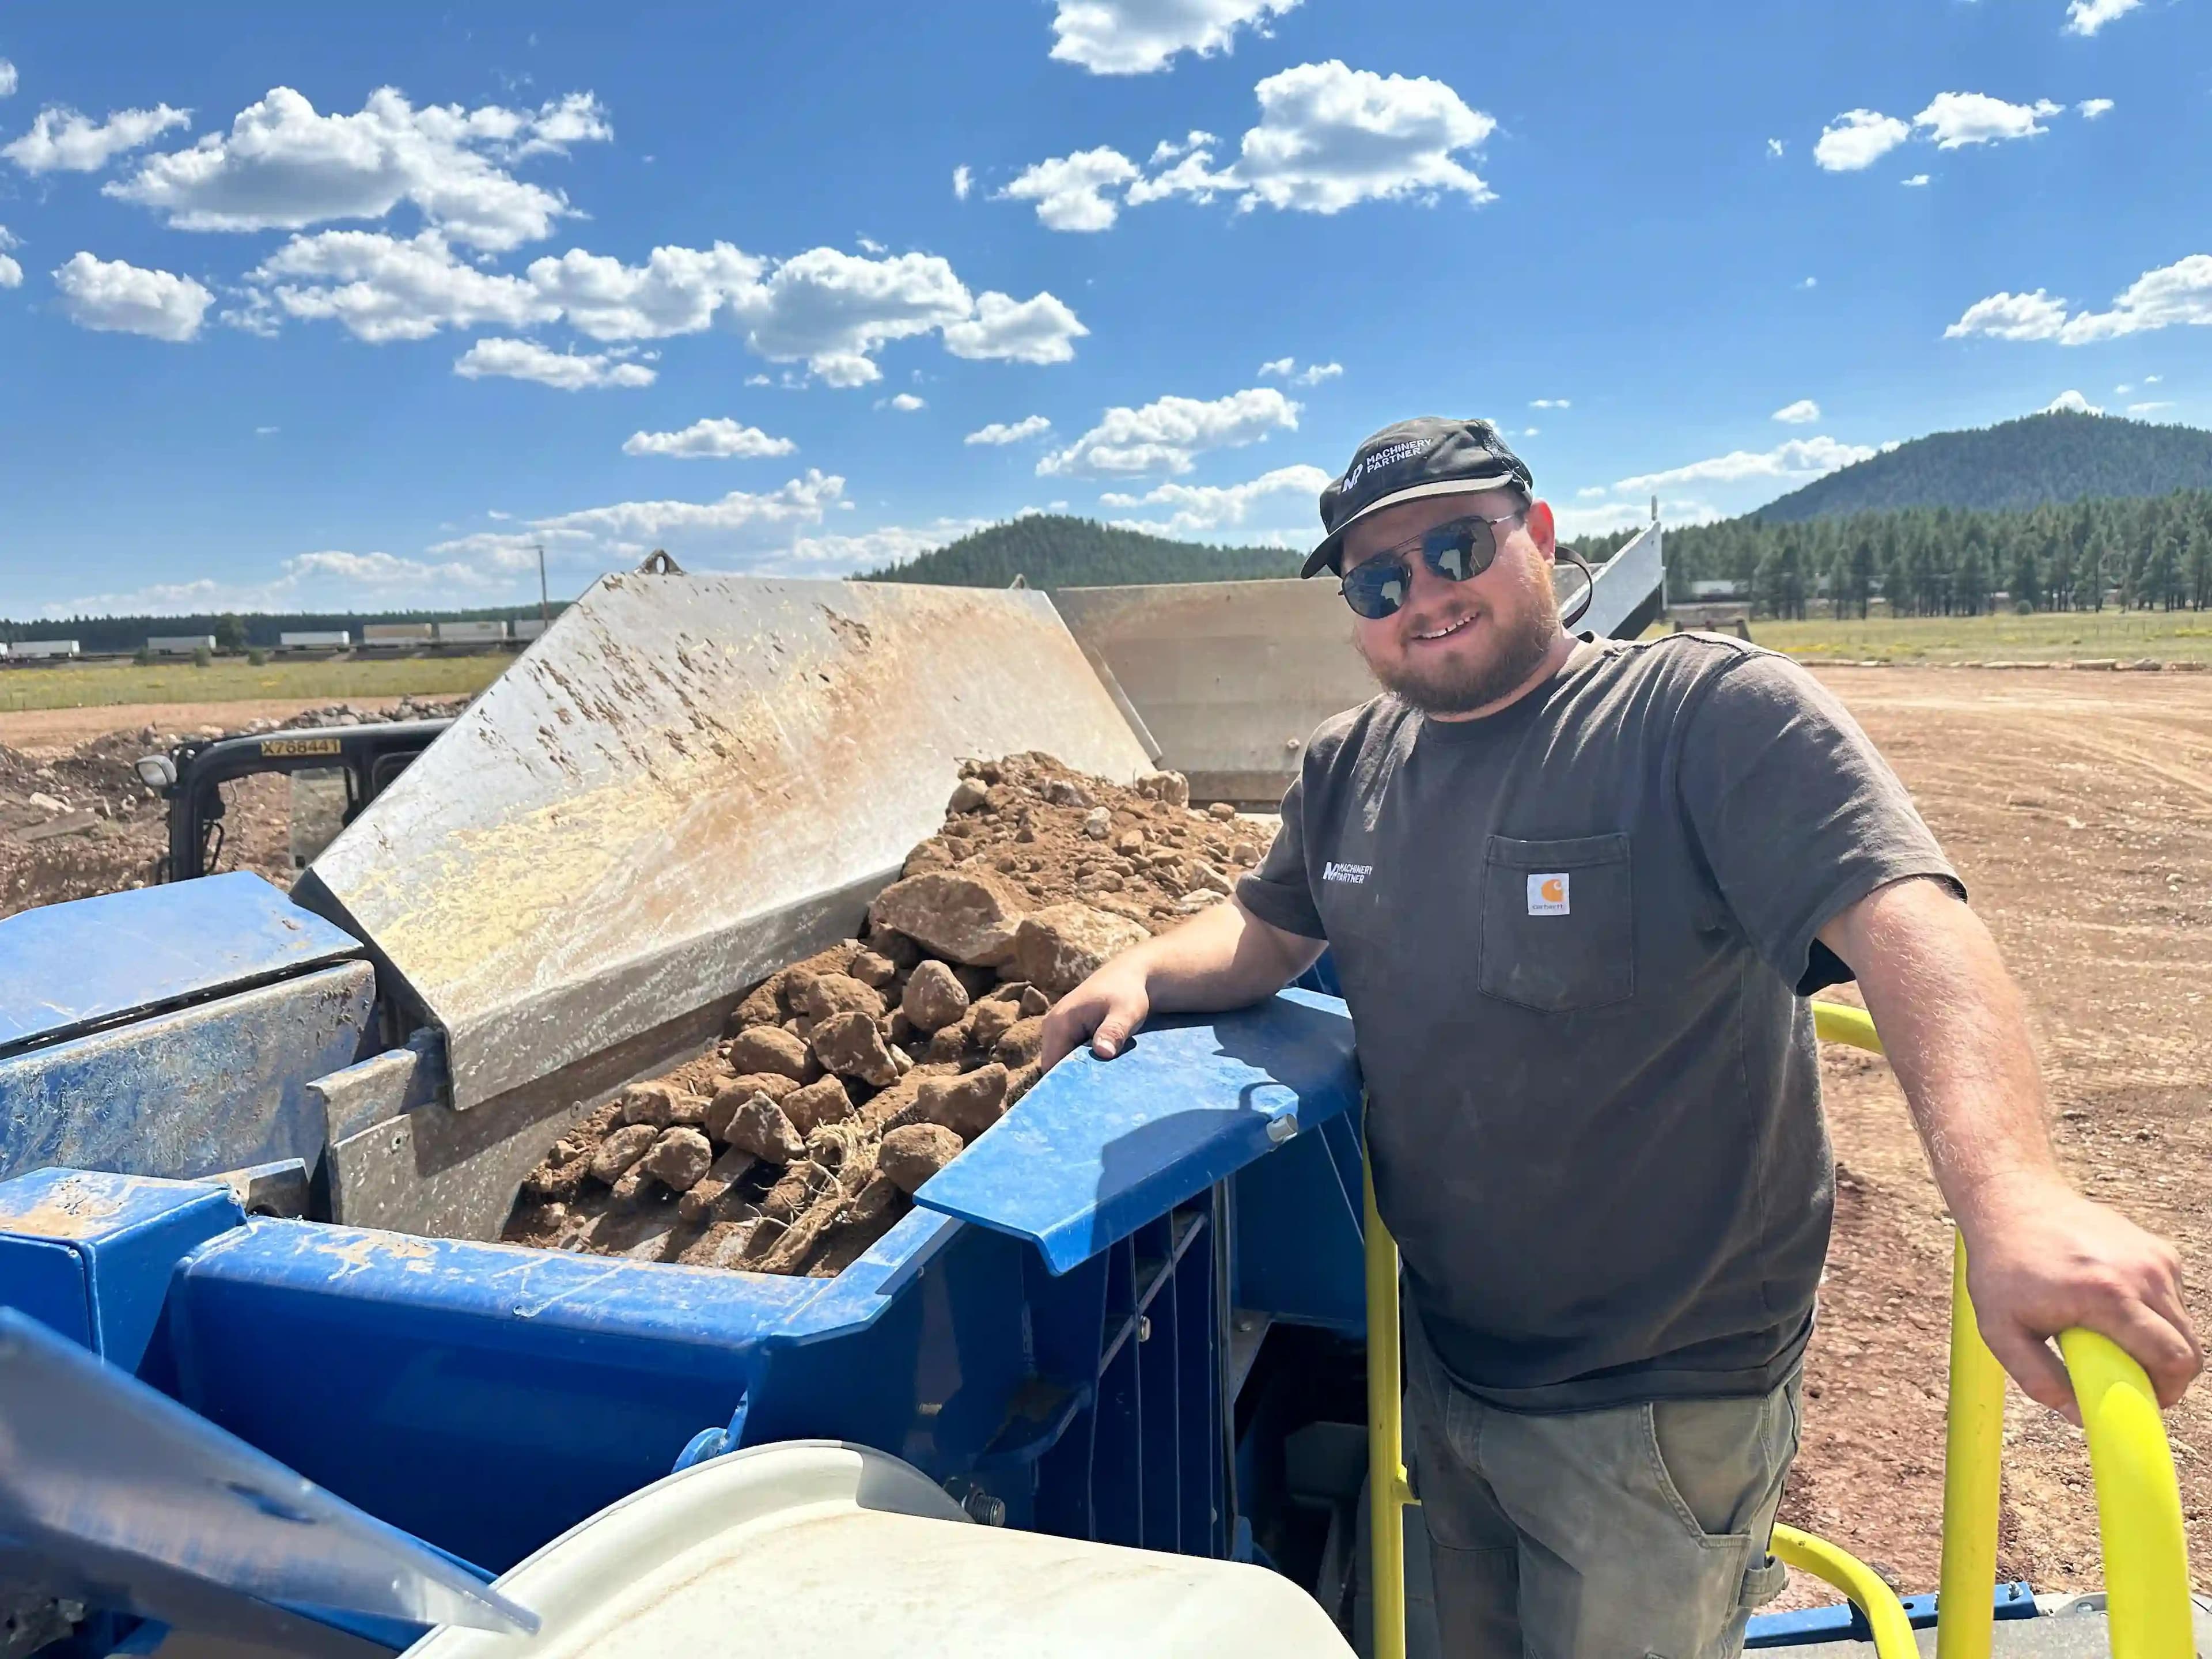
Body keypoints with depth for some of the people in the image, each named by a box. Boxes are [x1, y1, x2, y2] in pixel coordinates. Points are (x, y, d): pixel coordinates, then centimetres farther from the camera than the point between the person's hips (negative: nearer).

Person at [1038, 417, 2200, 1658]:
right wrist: (1146, 972, -4)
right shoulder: (1350, 766, 2)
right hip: (1442, 1371, 7)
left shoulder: (1717, 714, -18)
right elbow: (1268, 931, 15)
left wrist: (2015, 1200, -45)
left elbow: (1906, 921, -31)